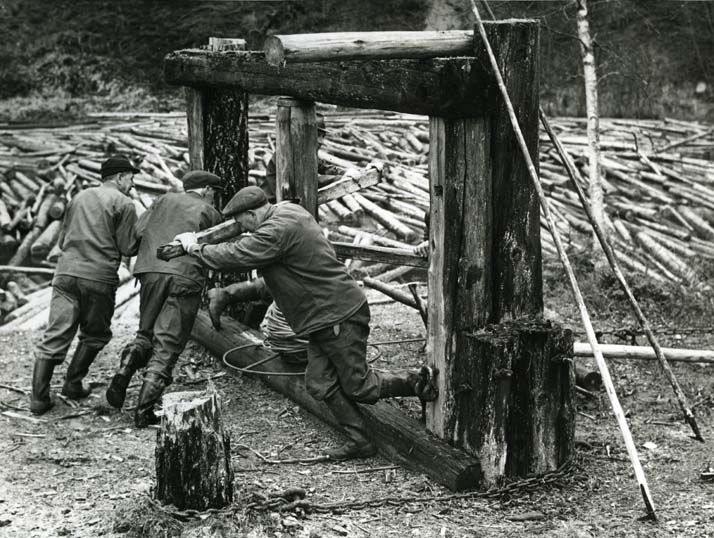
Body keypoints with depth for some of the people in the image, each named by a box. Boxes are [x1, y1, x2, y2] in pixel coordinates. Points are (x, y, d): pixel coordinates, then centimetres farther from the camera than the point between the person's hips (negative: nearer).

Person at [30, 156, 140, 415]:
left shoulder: (79, 197, 18)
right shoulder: (123, 204, -1)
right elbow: (128, 248, -4)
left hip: (66, 272, 5)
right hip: (99, 277, -5)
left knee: (55, 335, 2)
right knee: (94, 335, 16)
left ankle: (39, 396, -1)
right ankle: (73, 384, 17)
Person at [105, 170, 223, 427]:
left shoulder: (166, 199, 18)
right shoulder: (211, 214, 13)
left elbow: (138, 230, 10)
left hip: (151, 271, 3)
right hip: (186, 277, -3)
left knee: (146, 332, 22)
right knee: (168, 344, -1)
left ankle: (124, 372, -3)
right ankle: (144, 409, -8)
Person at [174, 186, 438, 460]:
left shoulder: (277, 232, -22)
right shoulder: (288, 210, 9)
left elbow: (236, 257, -22)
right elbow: (249, 247, 23)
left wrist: (196, 248, -7)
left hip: (339, 316, -10)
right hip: (324, 317, 10)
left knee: (358, 387, -1)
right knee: (320, 384, 7)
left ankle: (419, 382, 14)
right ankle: (359, 441, 12)